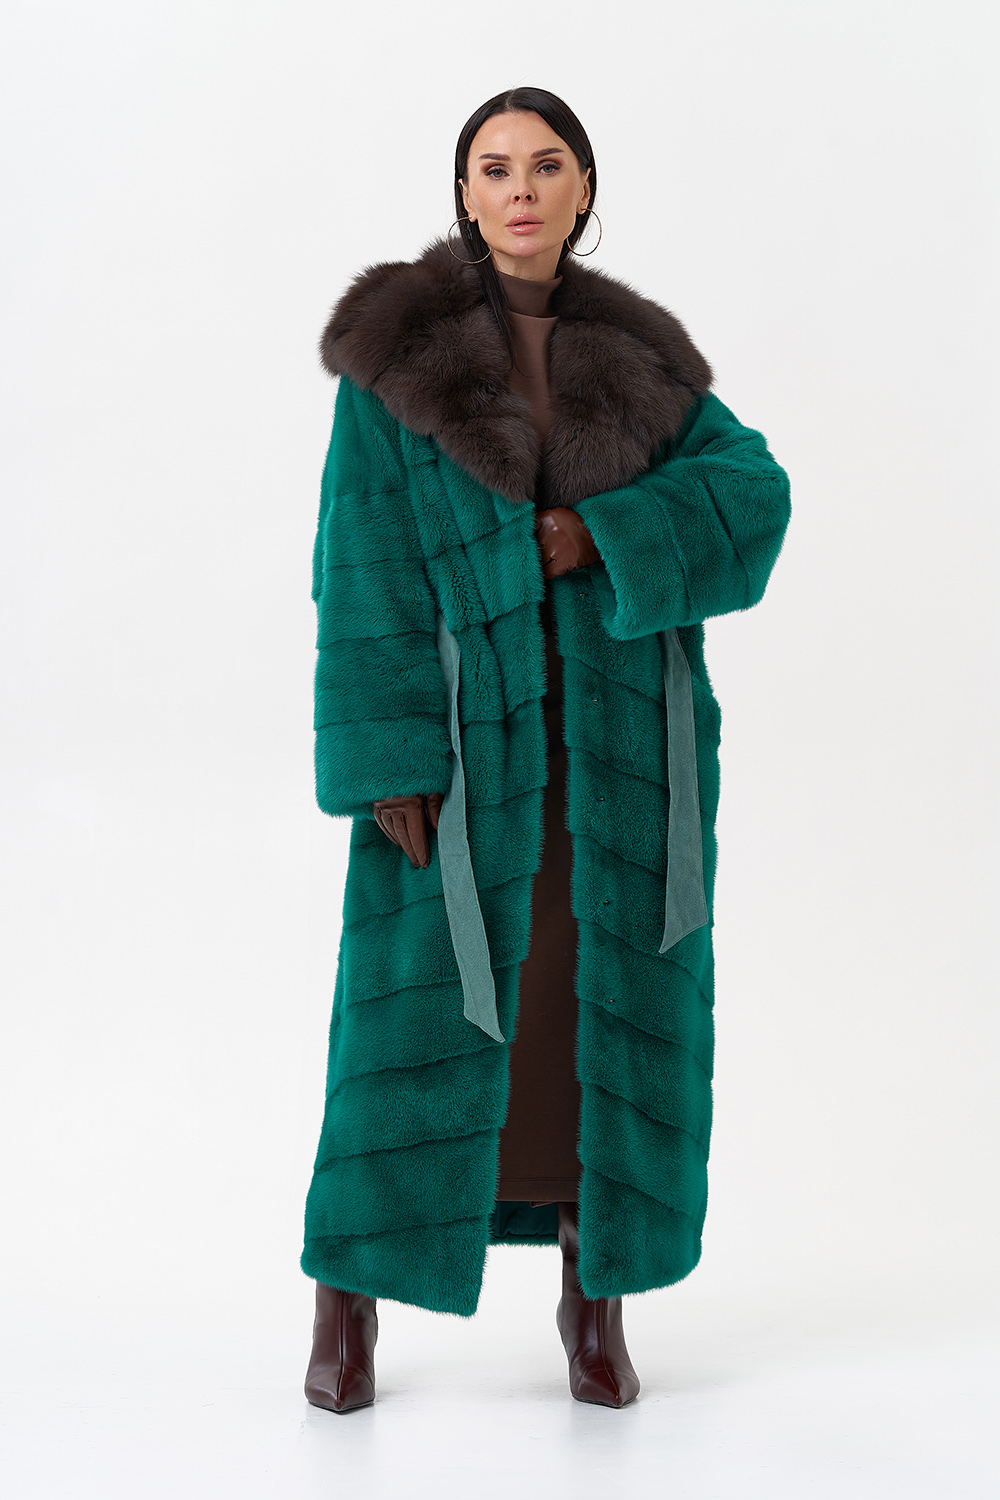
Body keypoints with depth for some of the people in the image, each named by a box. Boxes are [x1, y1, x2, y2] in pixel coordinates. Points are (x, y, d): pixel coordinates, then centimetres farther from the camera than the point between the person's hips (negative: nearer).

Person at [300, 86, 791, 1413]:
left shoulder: (636, 354, 8)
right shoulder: (396, 346, -2)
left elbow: (752, 494, -3)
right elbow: (366, 564, -8)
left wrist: (599, 533, -18)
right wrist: (390, 758, -15)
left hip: (620, 732, 3)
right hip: (464, 729, -3)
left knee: (612, 1007, 5)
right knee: (423, 1008, 0)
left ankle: (595, 1295, 21)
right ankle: (348, 1300, 17)